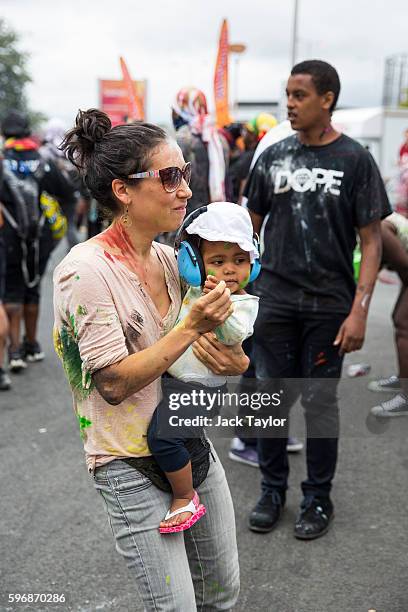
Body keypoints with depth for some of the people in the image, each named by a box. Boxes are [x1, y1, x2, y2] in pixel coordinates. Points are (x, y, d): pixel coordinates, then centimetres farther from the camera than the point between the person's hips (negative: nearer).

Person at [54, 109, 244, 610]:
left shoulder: (168, 258, 3)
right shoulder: (86, 269, -19)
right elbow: (114, 383, -21)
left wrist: (234, 362, -9)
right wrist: (193, 327, -25)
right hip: (132, 466, -7)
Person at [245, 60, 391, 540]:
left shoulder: (354, 160, -3)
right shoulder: (274, 156, 5)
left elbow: (371, 241, -4)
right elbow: (250, 225, 10)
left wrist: (359, 310, -12)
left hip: (328, 303, -2)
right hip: (274, 299, 3)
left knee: (320, 401, 7)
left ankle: (318, 498, 24)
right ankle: (273, 490, 27)